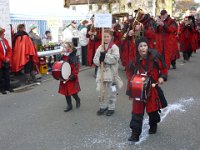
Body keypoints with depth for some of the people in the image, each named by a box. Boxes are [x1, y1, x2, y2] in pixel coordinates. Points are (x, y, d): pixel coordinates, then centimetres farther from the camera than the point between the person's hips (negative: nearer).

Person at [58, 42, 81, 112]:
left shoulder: (74, 58, -15)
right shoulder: (63, 57, 6)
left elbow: (76, 68, -17)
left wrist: (73, 76, -23)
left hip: (71, 79, -7)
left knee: (72, 92, -3)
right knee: (66, 92, 11)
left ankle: (77, 100, 30)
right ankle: (69, 105, 26)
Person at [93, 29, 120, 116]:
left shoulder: (114, 47, -6)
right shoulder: (100, 47, 8)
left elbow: (115, 59, -20)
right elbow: (95, 60, 2)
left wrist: (105, 55, -22)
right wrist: (100, 60, -19)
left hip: (111, 73, -4)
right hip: (101, 72, 4)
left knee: (111, 91, 7)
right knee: (101, 91, 13)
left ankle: (111, 108, 21)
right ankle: (103, 106, 29)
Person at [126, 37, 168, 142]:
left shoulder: (154, 58, -9)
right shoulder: (135, 61, -4)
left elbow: (164, 69, 4)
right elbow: (131, 76, 5)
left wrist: (162, 77, -15)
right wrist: (130, 91, 3)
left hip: (152, 89, -1)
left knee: (152, 109, 13)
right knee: (137, 111, -2)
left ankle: (153, 125, 43)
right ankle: (135, 133, 6)